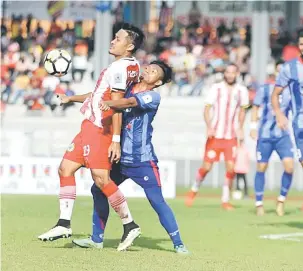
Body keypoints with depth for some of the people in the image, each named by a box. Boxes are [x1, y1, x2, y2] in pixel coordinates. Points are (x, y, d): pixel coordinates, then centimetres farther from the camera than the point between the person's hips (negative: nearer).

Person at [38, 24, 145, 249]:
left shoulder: (121, 66, -14)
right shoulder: (131, 65, 16)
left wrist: (116, 140, -24)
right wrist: (71, 99, 37)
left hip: (100, 129, -11)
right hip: (91, 127, 11)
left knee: (101, 179, -14)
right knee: (66, 169, 11)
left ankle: (129, 224, -5)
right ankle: (64, 224, 12)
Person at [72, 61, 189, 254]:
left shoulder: (153, 96, -9)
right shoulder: (126, 89, 10)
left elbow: (130, 102, -28)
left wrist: (109, 104, -45)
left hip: (143, 160, -7)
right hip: (121, 158, 7)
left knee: (157, 201, -10)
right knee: (99, 190, 10)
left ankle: (178, 244, -3)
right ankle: (97, 239, 21)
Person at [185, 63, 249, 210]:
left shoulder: (241, 91, 4)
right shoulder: (216, 88, -2)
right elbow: (207, 109, -2)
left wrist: (240, 128, 6)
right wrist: (209, 127, -16)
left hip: (231, 136, 2)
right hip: (215, 135, -2)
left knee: (231, 167, -8)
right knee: (207, 166, -3)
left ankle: (225, 200, 3)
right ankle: (194, 190, 22)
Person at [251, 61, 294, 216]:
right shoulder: (265, 89, 0)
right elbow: (255, 108, 6)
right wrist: (253, 127, -3)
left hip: (283, 135, 1)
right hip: (265, 135, -1)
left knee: (289, 166, -14)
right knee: (261, 168, 1)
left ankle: (282, 199, 4)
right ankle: (259, 204, 11)